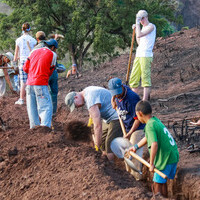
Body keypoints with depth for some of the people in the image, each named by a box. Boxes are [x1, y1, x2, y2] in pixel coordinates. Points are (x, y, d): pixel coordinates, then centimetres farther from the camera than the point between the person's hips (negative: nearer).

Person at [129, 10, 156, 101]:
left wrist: (138, 23, -9)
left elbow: (139, 35, -17)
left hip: (146, 56, -9)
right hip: (138, 55, 9)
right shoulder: (143, 28, 21)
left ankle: (145, 100, -12)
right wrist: (135, 29, 18)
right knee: (133, 78, 6)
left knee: (145, 78, -10)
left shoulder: (151, 26, -5)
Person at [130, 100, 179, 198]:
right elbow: (148, 138, 26)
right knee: (162, 182, 21)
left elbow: (154, 144, -31)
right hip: (174, 156, 9)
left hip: (166, 159, -9)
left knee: (157, 184, 1)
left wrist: (151, 164, -24)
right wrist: (136, 147, 37)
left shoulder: (150, 126, -19)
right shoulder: (156, 120, 10)